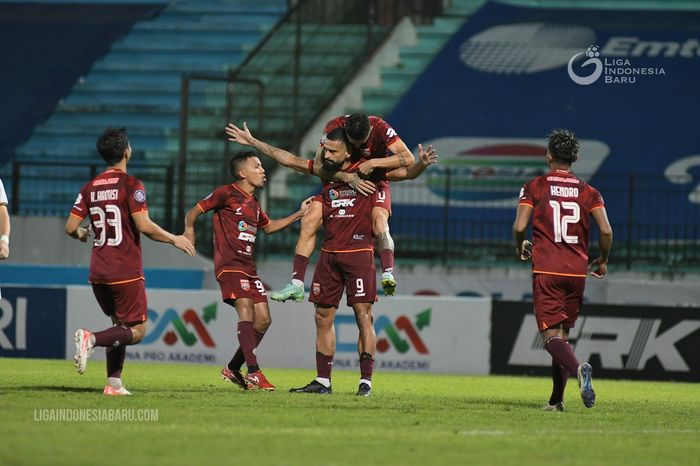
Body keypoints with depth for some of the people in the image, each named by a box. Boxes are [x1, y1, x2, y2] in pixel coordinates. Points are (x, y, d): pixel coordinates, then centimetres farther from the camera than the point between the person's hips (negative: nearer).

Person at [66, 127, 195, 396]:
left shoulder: (90, 188, 7)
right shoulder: (131, 185, -10)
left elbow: (71, 227, 5)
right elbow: (144, 225, -18)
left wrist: (82, 234, 28)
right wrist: (175, 240, -4)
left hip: (98, 273, 6)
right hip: (126, 272, -6)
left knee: (120, 325, 19)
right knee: (137, 330, 0)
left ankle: (113, 383, 8)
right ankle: (91, 338, -24)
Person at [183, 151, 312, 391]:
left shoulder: (253, 203, 21)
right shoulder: (226, 193, -2)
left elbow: (268, 226, 38)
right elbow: (194, 211, -3)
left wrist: (299, 214, 34)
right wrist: (189, 229, -23)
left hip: (248, 267, 9)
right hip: (229, 264, -9)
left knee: (263, 319, 2)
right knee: (246, 309, -23)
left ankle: (233, 369, 15)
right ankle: (254, 373, -28)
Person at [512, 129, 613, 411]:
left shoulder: (534, 187, 1)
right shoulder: (588, 192, 7)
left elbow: (519, 226, -8)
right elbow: (606, 231, -3)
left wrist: (520, 247, 14)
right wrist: (603, 261, 15)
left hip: (546, 271, -3)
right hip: (577, 271, 3)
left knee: (551, 335, -8)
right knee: (563, 334, 15)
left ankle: (578, 369, -38)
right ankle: (556, 400, 12)